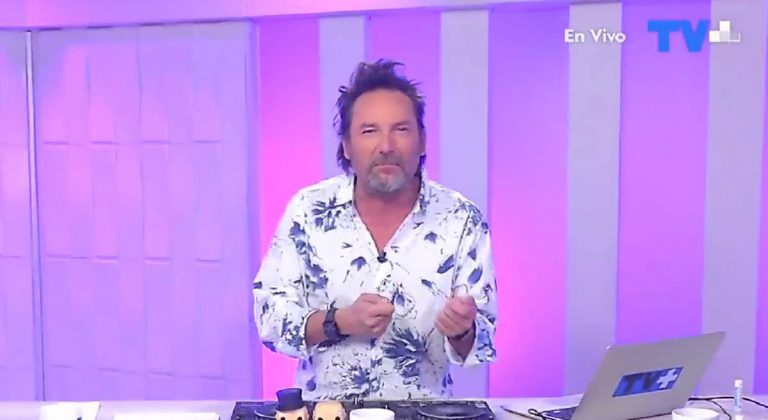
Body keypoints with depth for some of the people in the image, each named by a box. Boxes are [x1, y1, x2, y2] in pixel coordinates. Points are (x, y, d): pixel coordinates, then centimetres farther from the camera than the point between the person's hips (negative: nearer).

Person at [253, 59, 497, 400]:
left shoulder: (462, 220, -5)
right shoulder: (307, 211, -4)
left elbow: (482, 340, -2)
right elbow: (270, 316, -2)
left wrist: (462, 332, -23)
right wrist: (339, 322, -18)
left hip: (423, 412, 0)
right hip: (324, 411, 1)